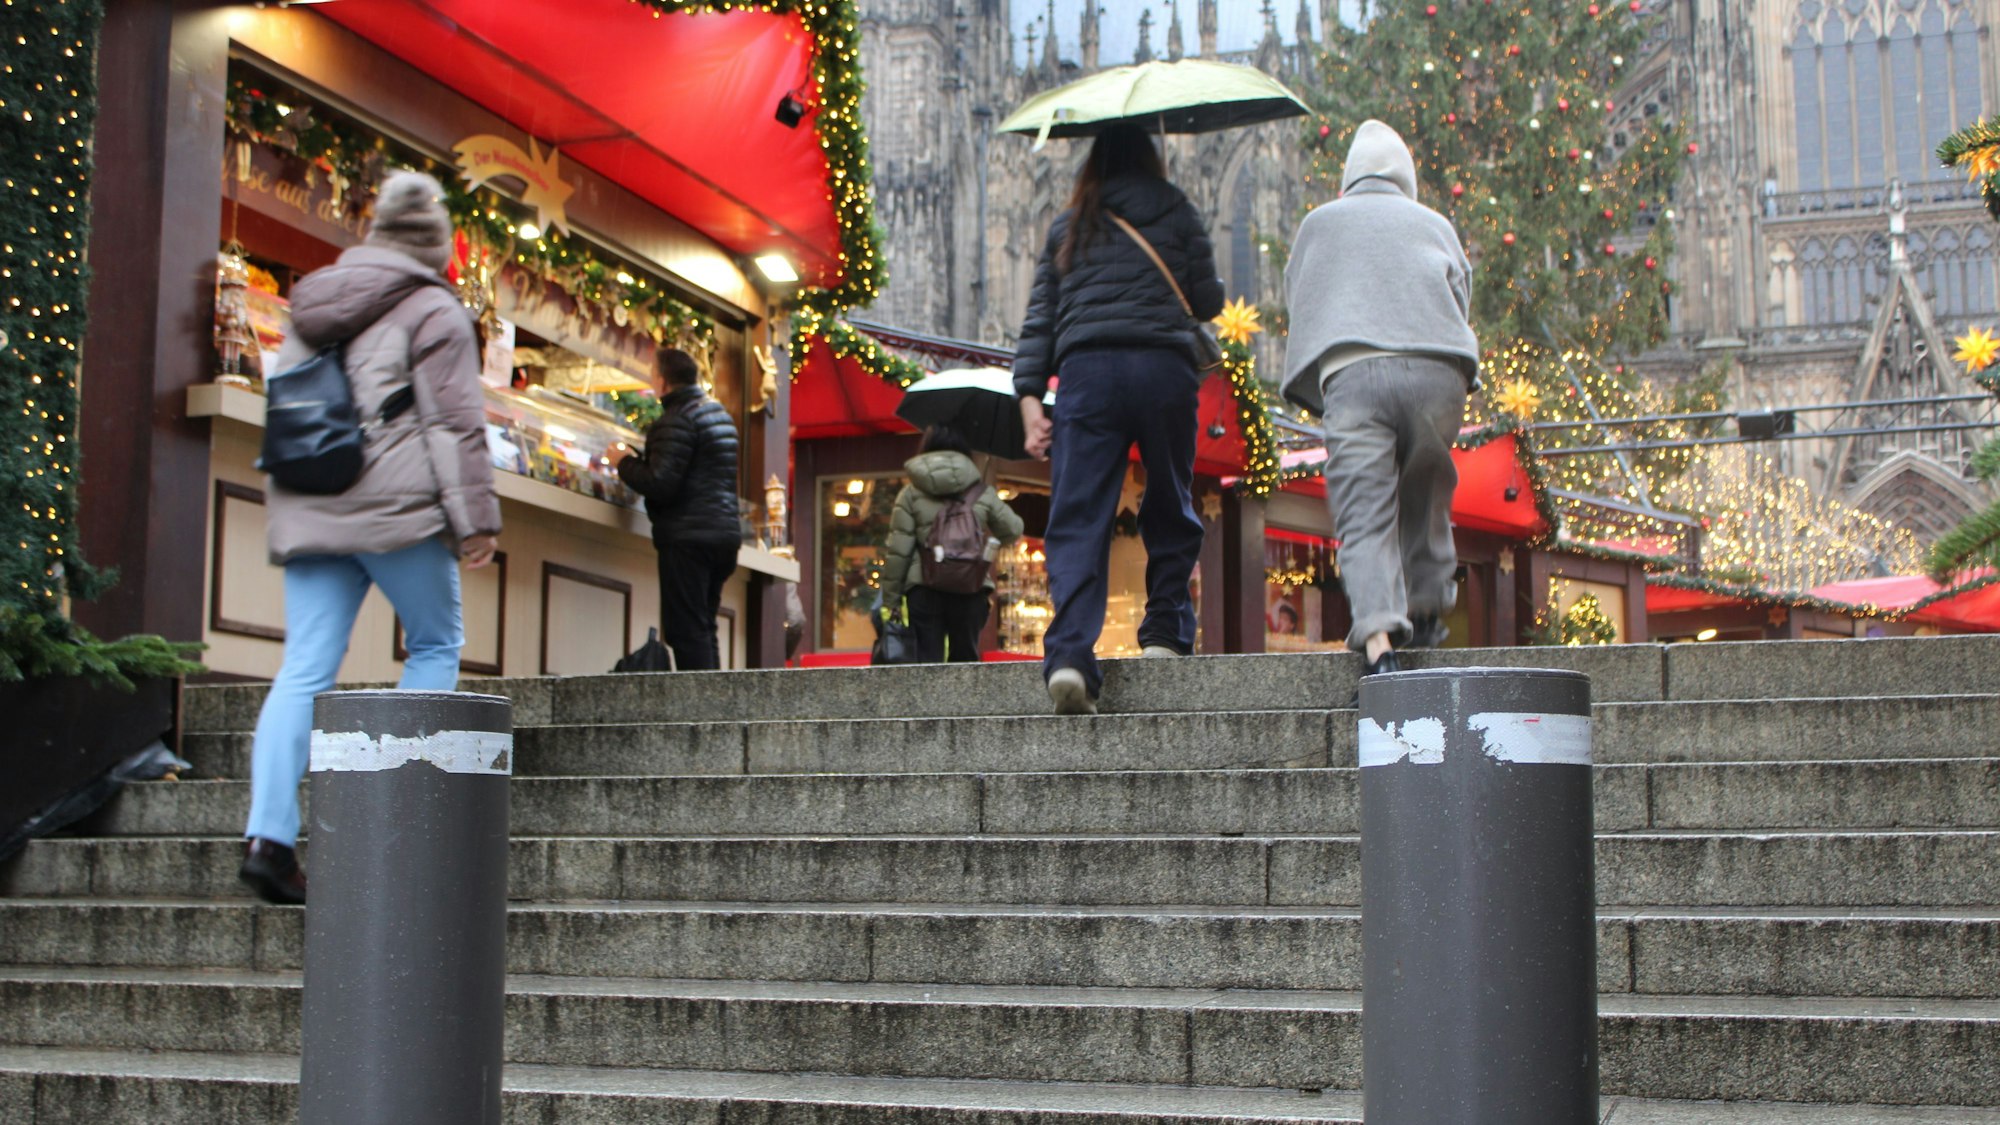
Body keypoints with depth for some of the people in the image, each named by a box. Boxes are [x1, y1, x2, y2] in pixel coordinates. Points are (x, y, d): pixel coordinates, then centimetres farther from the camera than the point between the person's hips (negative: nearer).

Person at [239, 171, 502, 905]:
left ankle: (269, 834, -9)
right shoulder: (433, 312, -1)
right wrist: (475, 515, -7)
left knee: (305, 669, 1)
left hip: (308, 511, 6)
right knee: (436, 643, 11)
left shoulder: (312, 308, 20)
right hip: (396, 508, -5)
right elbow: (455, 422, -8)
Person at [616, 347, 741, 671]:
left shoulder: (676, 420, -12)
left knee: (685, 630, -8)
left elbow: (659, 484, -19)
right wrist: (639, 460, 22)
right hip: (726, 531, 9)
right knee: (704, 627, 14)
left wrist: (625, 463, -1)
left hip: (688, 537, -9)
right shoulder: (718, 413, 18)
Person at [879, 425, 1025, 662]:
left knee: (927, 661, 0)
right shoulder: (983, 494, 7)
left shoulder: (911, 494, 2)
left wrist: (890, 601, 2)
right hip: (971, 590, 1)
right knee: (965, 658, 12)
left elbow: (897, 551, -2)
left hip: (924, 591, -1)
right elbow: (1013, 530, 17)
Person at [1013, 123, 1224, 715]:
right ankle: (1165, 633, 12)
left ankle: (1069, 653, -21)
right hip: (1164, 366, -1)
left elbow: (1039, 316, 12)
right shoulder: (1176, 211, 14)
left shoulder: (1067, 226, 19)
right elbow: (1208, 302, 12)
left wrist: (1030, 397, 9)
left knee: (1077, 518, -6)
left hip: (1085, 370, 1)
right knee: (1169, 510, 15)